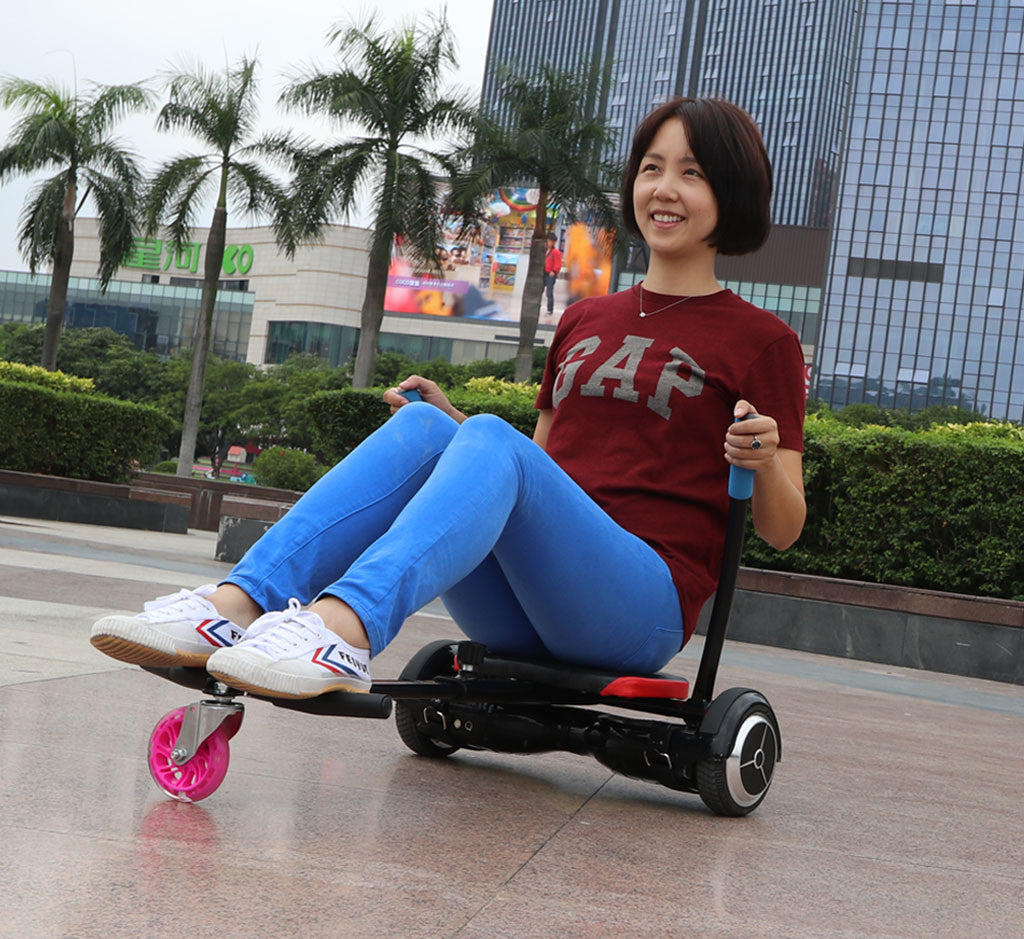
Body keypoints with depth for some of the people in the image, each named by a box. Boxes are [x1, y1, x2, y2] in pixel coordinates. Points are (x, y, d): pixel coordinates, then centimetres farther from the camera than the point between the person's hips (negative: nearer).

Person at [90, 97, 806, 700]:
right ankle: (231, 609, -36)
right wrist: (450, 420, 12)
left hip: (644, 603, -5)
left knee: (493, 440, -31)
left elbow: (782, 531, 5)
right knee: (421, 427, -21)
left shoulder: (760, 341, 7)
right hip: (516, 612, 5)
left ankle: (342, 630, -54)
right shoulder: (584, 321, 23)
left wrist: (764, 459, -17)